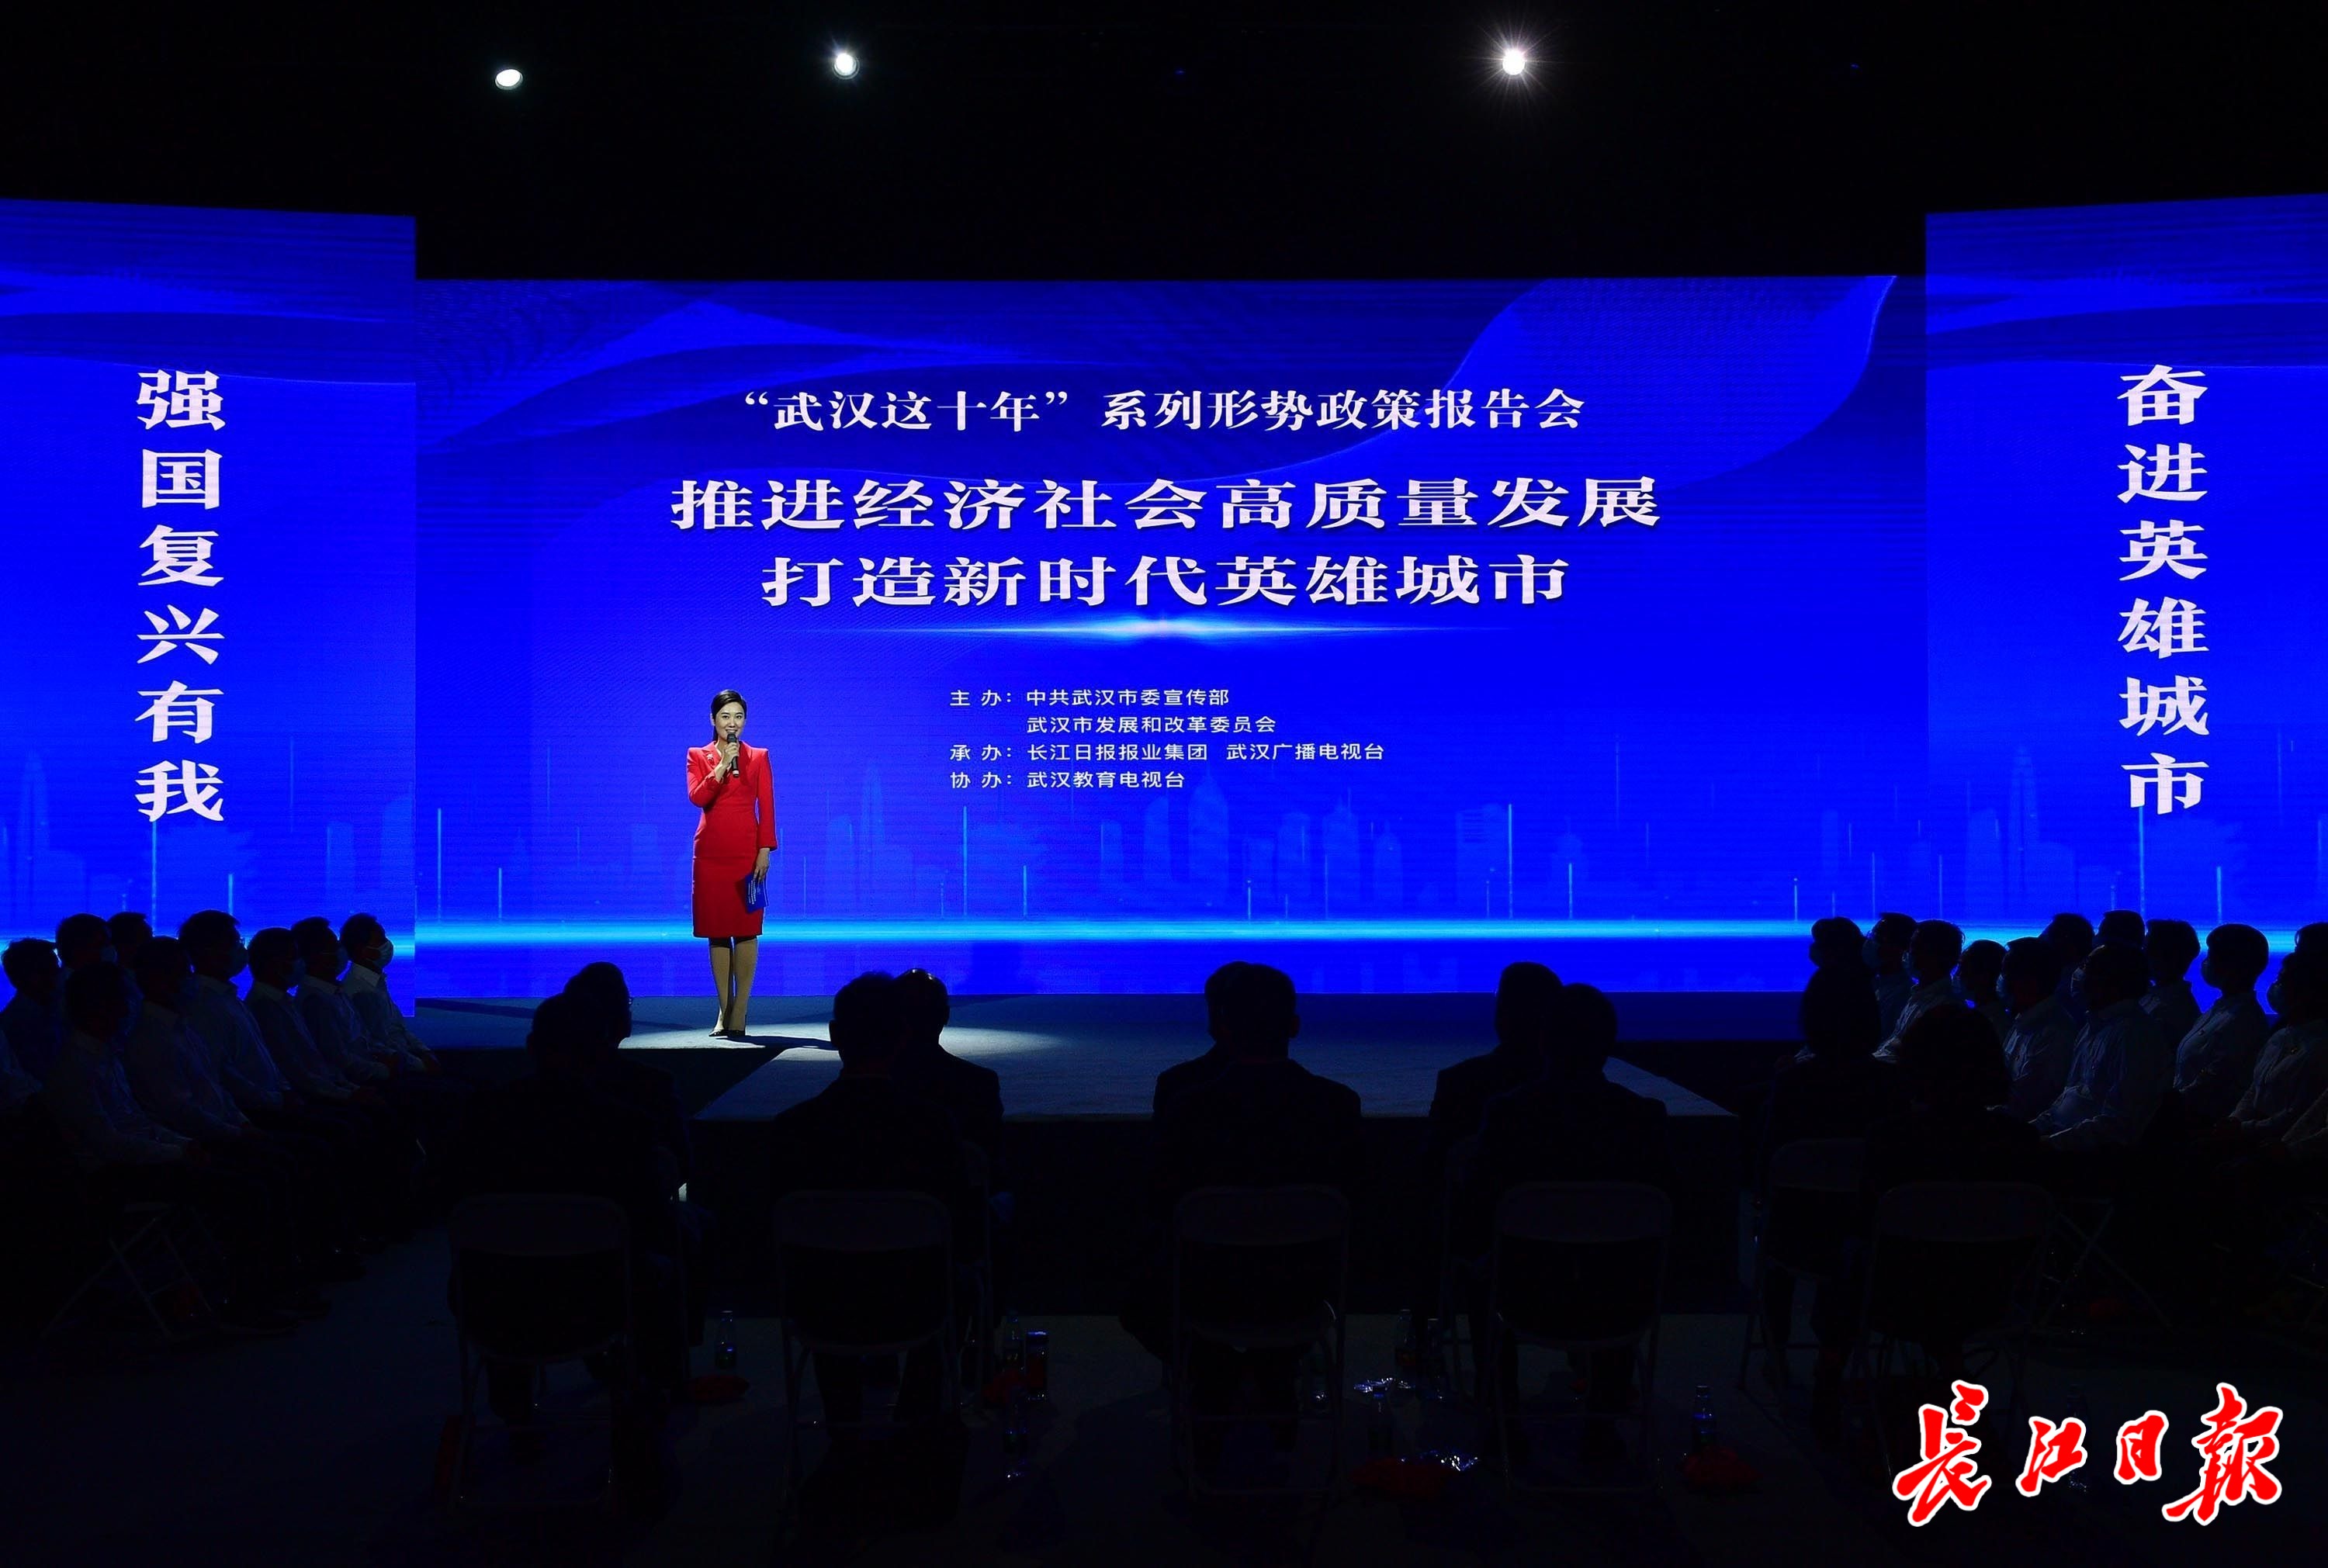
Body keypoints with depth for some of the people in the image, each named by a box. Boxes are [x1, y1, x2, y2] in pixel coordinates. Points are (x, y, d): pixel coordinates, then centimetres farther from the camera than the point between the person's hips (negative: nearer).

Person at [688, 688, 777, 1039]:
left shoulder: (758, 757, 8)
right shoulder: (698, 756, 8)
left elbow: (766, 808, 2)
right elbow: (697, 797, -8)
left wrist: (764, 851, -7)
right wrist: (723, 765, -16)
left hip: (747, 852, -1)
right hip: (711, 852, 1)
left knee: (746, 930, -5)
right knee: (717, 931, 3)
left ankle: (739, 1013, -3)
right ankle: (724, 1010, 10)